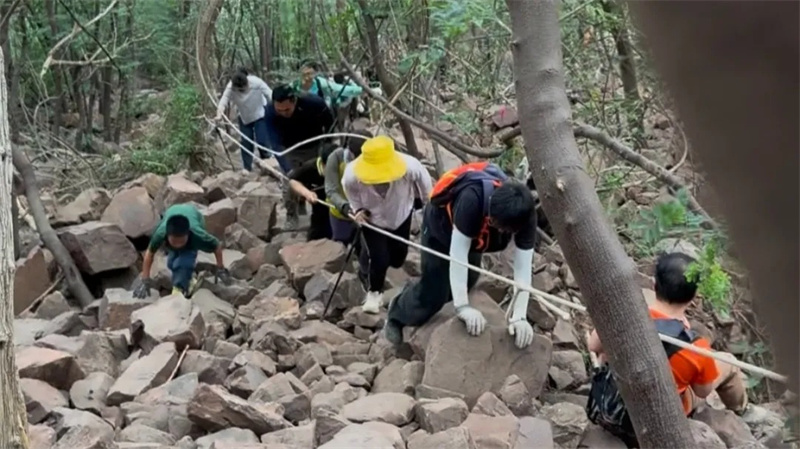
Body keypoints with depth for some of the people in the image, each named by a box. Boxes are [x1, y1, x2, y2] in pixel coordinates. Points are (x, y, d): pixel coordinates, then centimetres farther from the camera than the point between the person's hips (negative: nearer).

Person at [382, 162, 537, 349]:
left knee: (465, 283, 20)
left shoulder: (525, 213, -34)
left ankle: (413, 292, 49)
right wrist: (463, 306, -42)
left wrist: (519, 316, -39)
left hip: (474, 234, 5)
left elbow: (523, 267, -31)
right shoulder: (472, 198, -48)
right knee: (433, 293, -4)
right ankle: (397, 316, 28)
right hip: (441, 225, -5)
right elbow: (458, 253, -42)